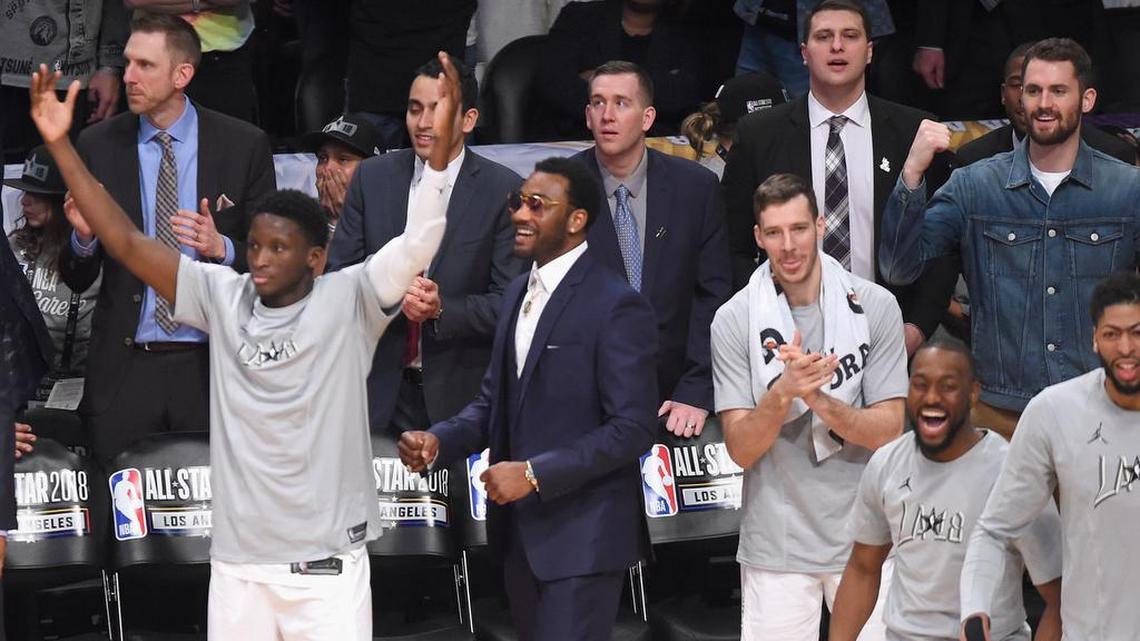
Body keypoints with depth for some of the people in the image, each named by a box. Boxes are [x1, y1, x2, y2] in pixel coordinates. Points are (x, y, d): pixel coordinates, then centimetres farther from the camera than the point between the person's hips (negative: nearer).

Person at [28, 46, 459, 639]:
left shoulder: (348, 301, -5)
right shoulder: (223, 298, 3)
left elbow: (416, 246, -19)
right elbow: (126, 243, 1)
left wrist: (440, 141, -33)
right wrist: (60, 145, -5)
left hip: (328, 564, -3)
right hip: (237, 562, 3)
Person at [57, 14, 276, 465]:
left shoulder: (244, 145, 0)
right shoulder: (98, 146, 3)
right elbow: (75, 280, 7)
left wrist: (222, 248, -17)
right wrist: (83, 237, -15)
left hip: (212, 365, -1)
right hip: (123, 371, 1)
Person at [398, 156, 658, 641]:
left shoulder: (616, 306, -14)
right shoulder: (518, 293, 13)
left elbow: (633, 428, -18)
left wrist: (534, 473, -21)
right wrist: (439, 441, -2)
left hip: (581, 537, -8)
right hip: (521, 531, 8)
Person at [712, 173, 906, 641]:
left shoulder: (875, 305, -2)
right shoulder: (734, 320, -3)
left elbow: (888, 430, -5)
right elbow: (741, 450, -6)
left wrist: (819, 399, -22)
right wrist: (782, 393, -24)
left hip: (864, 536, 0)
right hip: (775, 544, 0)